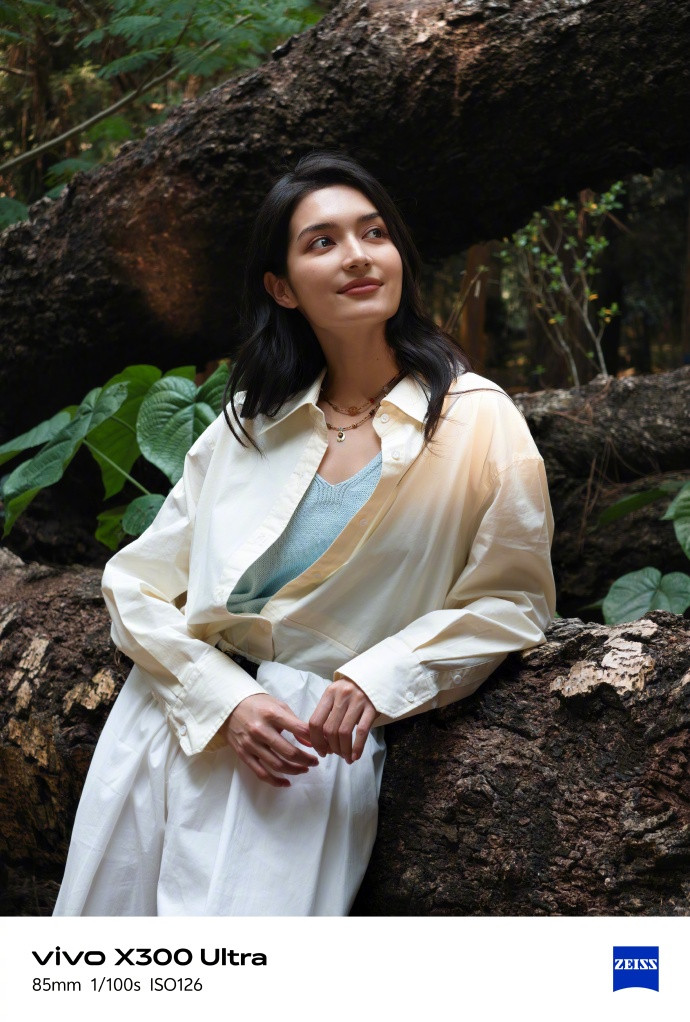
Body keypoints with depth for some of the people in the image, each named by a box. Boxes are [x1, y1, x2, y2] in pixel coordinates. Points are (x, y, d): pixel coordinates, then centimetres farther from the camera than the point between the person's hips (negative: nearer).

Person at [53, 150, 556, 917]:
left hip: (318, 738, -3)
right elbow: (137, 583, 7)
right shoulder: (249, 422, 10)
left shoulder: (477, 422, 0)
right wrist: (226, 701, -11)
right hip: (182, 710, 3)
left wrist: (379, 680, -16)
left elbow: (512, 600, 0)